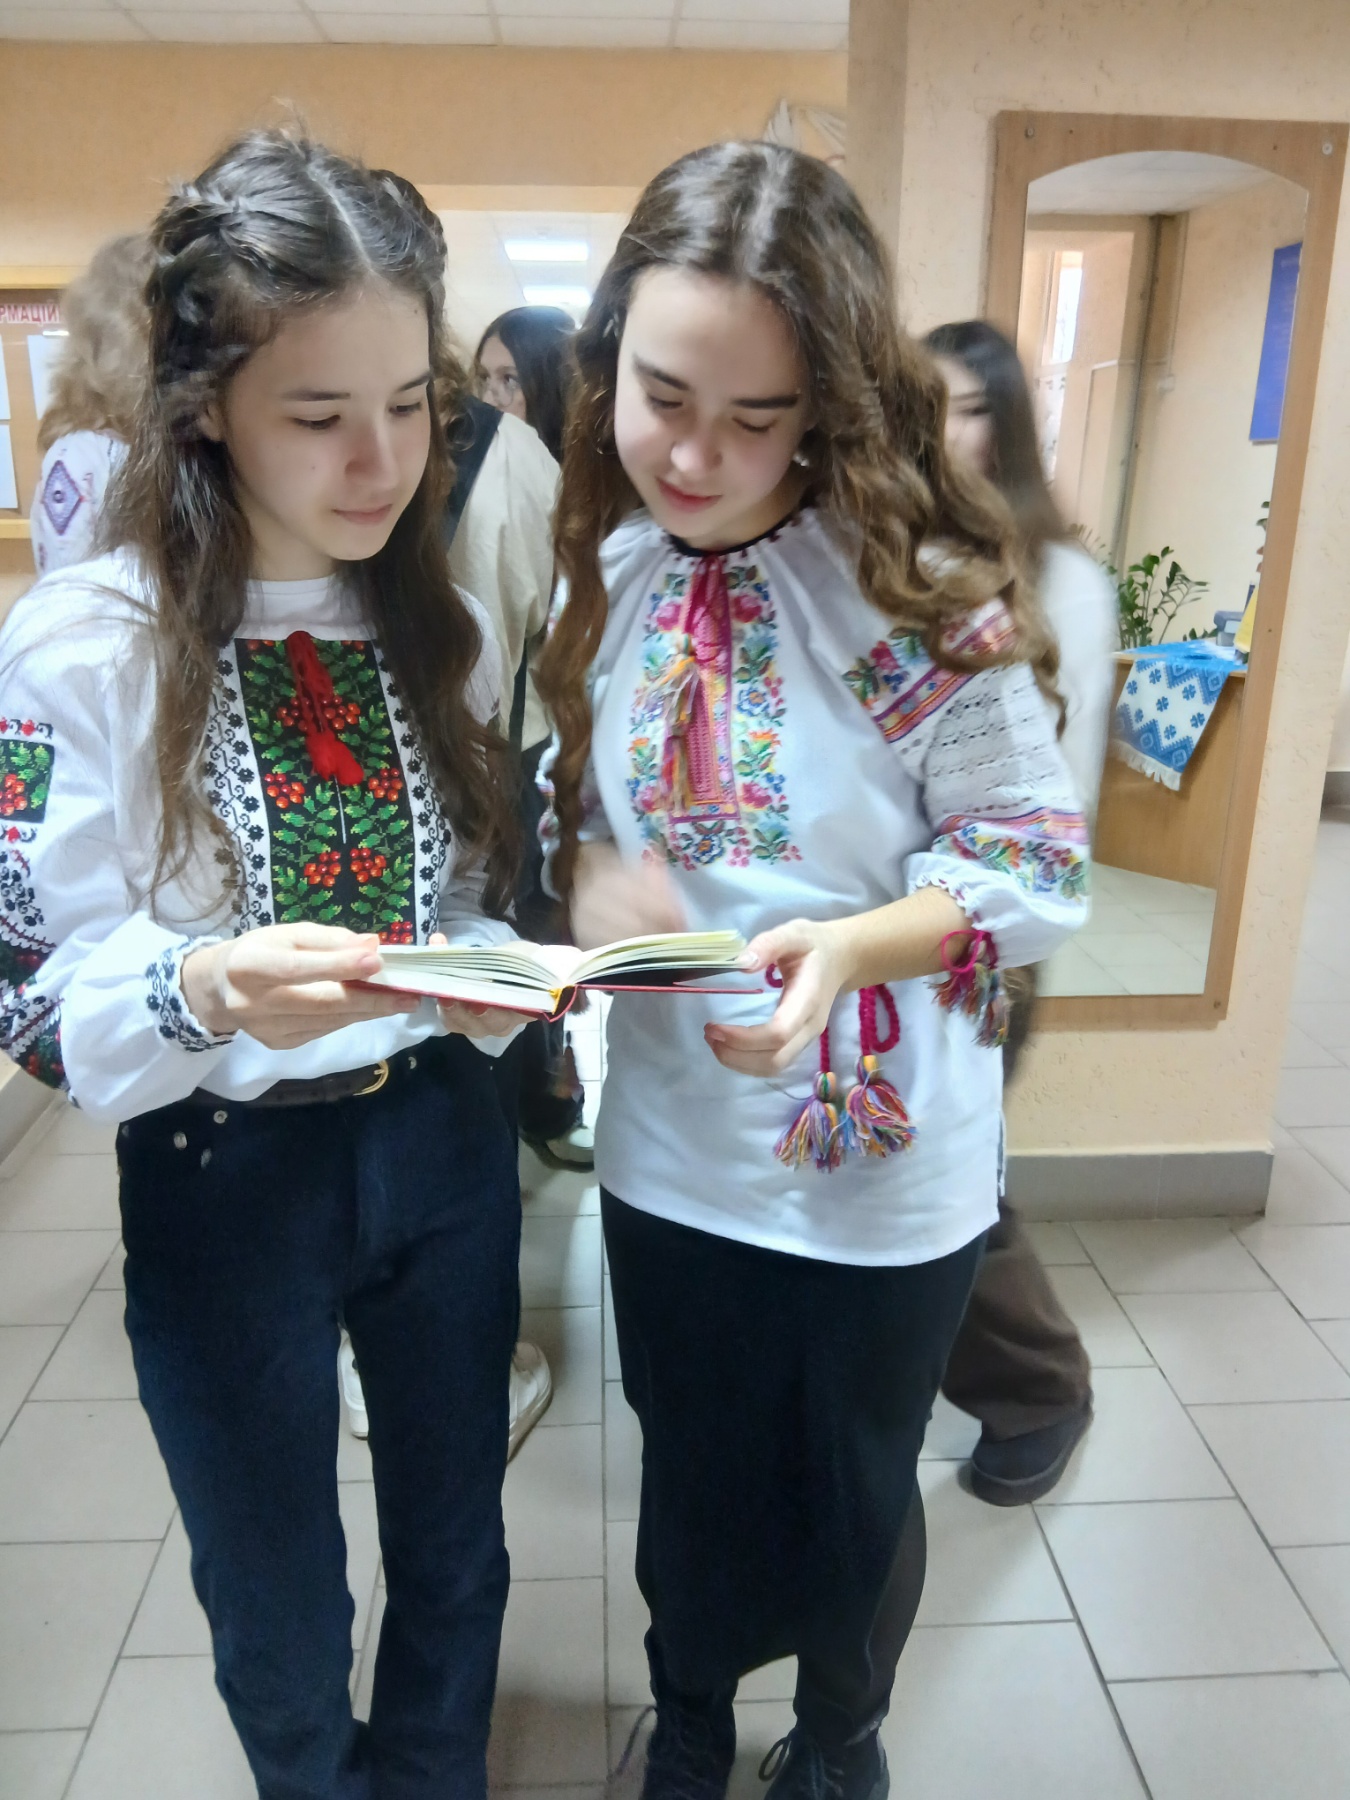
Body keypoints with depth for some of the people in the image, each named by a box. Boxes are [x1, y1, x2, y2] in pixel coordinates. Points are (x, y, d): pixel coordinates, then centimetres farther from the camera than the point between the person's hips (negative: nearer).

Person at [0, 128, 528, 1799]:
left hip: (445, 1145, 4)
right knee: (280, 1621, 20)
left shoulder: (448, 630, -1)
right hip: (221, 1178, -3)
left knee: (455, 1560, 25)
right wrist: (204, 988, -34)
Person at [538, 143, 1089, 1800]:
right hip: (667, 1142, 4)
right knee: (689, 1471, 26)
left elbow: (1036, 868, -14)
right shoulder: (605, 574, -4)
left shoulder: (927, 589, -19)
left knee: (852, 1498, 21)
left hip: (880, 1166, -3)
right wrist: (586, 868, -15)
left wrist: (847, 946, -32)